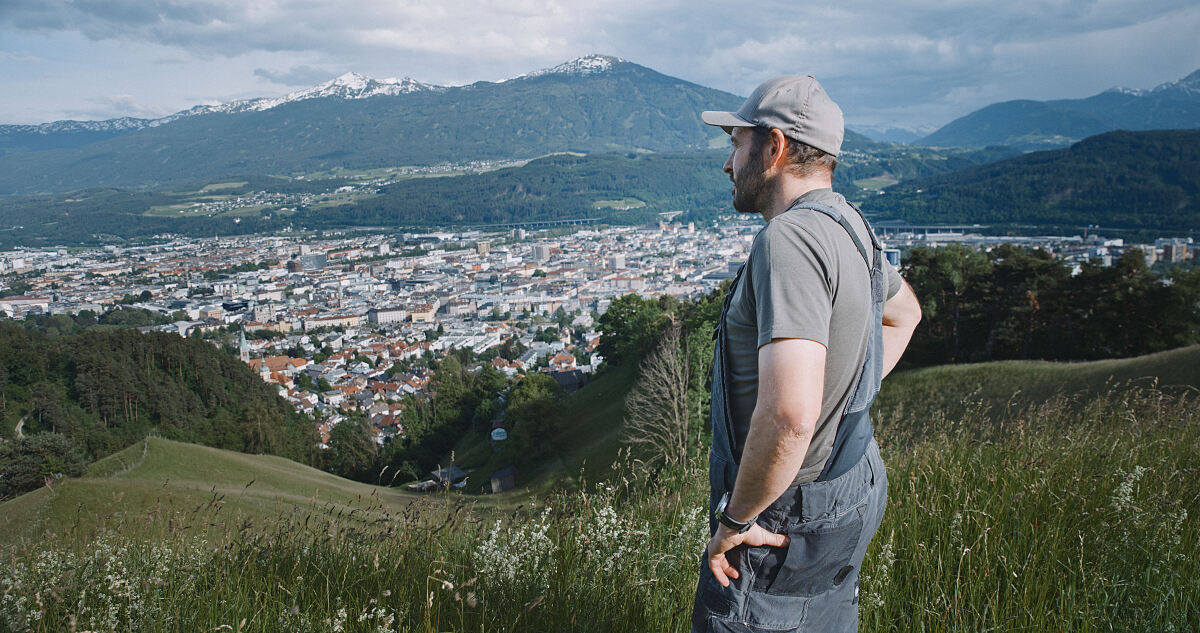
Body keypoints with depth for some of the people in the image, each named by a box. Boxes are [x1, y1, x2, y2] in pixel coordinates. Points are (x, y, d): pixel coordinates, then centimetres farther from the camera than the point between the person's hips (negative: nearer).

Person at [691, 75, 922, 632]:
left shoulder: (789, 238, -26)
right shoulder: (847, 223, 5)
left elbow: (788, 415, -37)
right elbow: (904, 312, 26)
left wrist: (736, 517, -22)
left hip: (786, 522, -9)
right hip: (853, 488, 9)